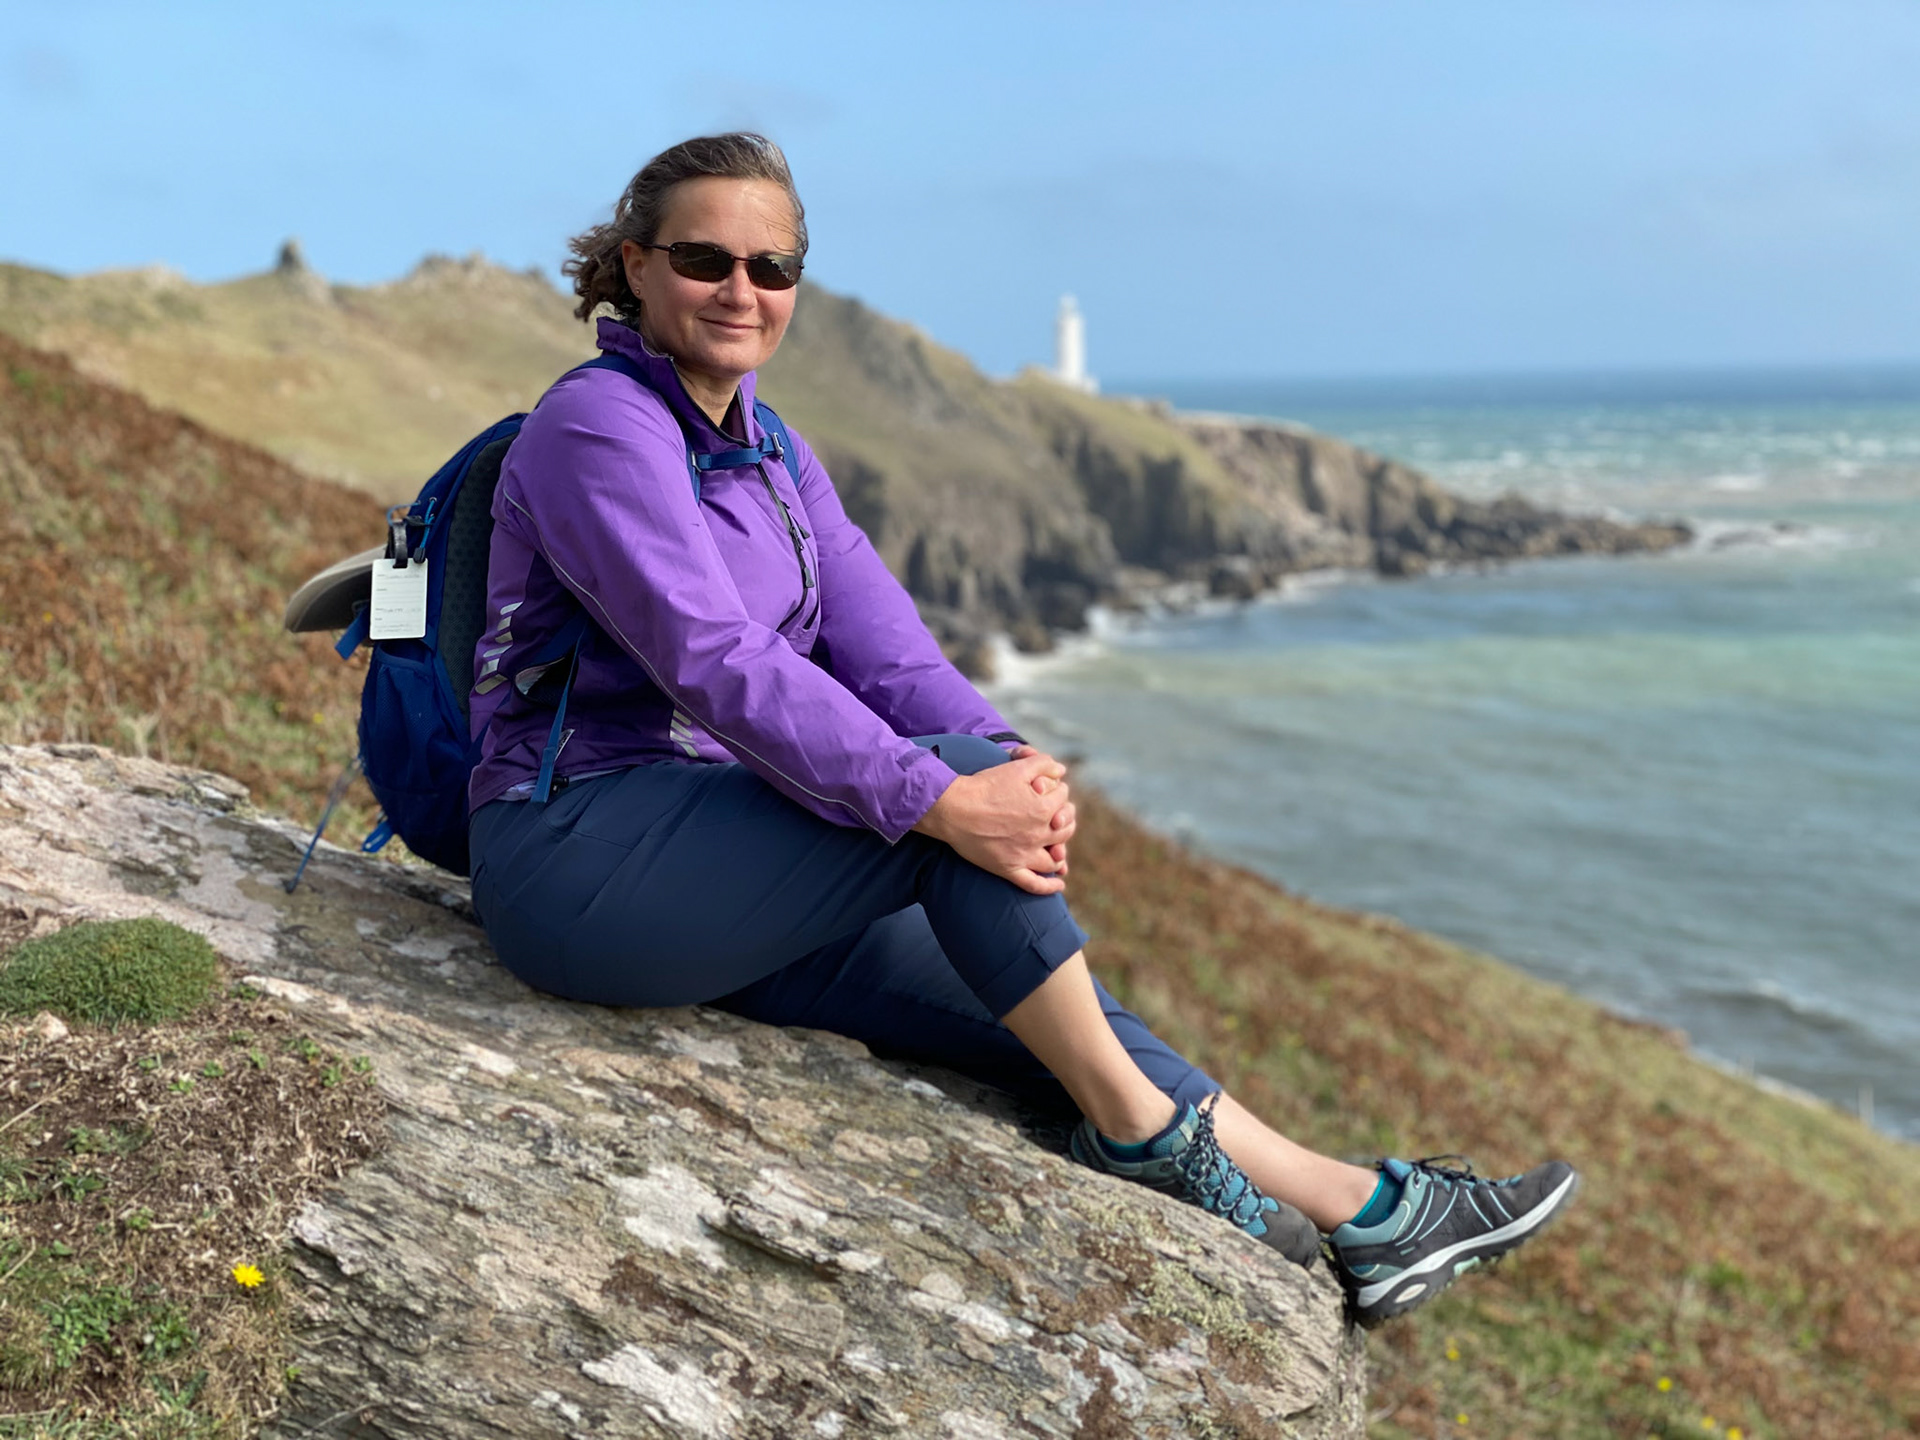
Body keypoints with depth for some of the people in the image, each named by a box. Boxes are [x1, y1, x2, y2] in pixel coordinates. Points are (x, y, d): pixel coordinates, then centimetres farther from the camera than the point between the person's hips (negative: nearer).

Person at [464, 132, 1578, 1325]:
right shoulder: (599, 424, -13)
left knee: (1048, 1013, -2)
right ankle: (1138, 1127, -9)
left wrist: (1009, 758, -19)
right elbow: (713, 658, -25)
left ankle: (1359, 1213, 2)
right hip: (578, 856, -7)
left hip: (709, 860, 8)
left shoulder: (775, 457, 13)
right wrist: (939, 798, -30)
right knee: (946, 778, -24)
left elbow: (882, 643, 1)